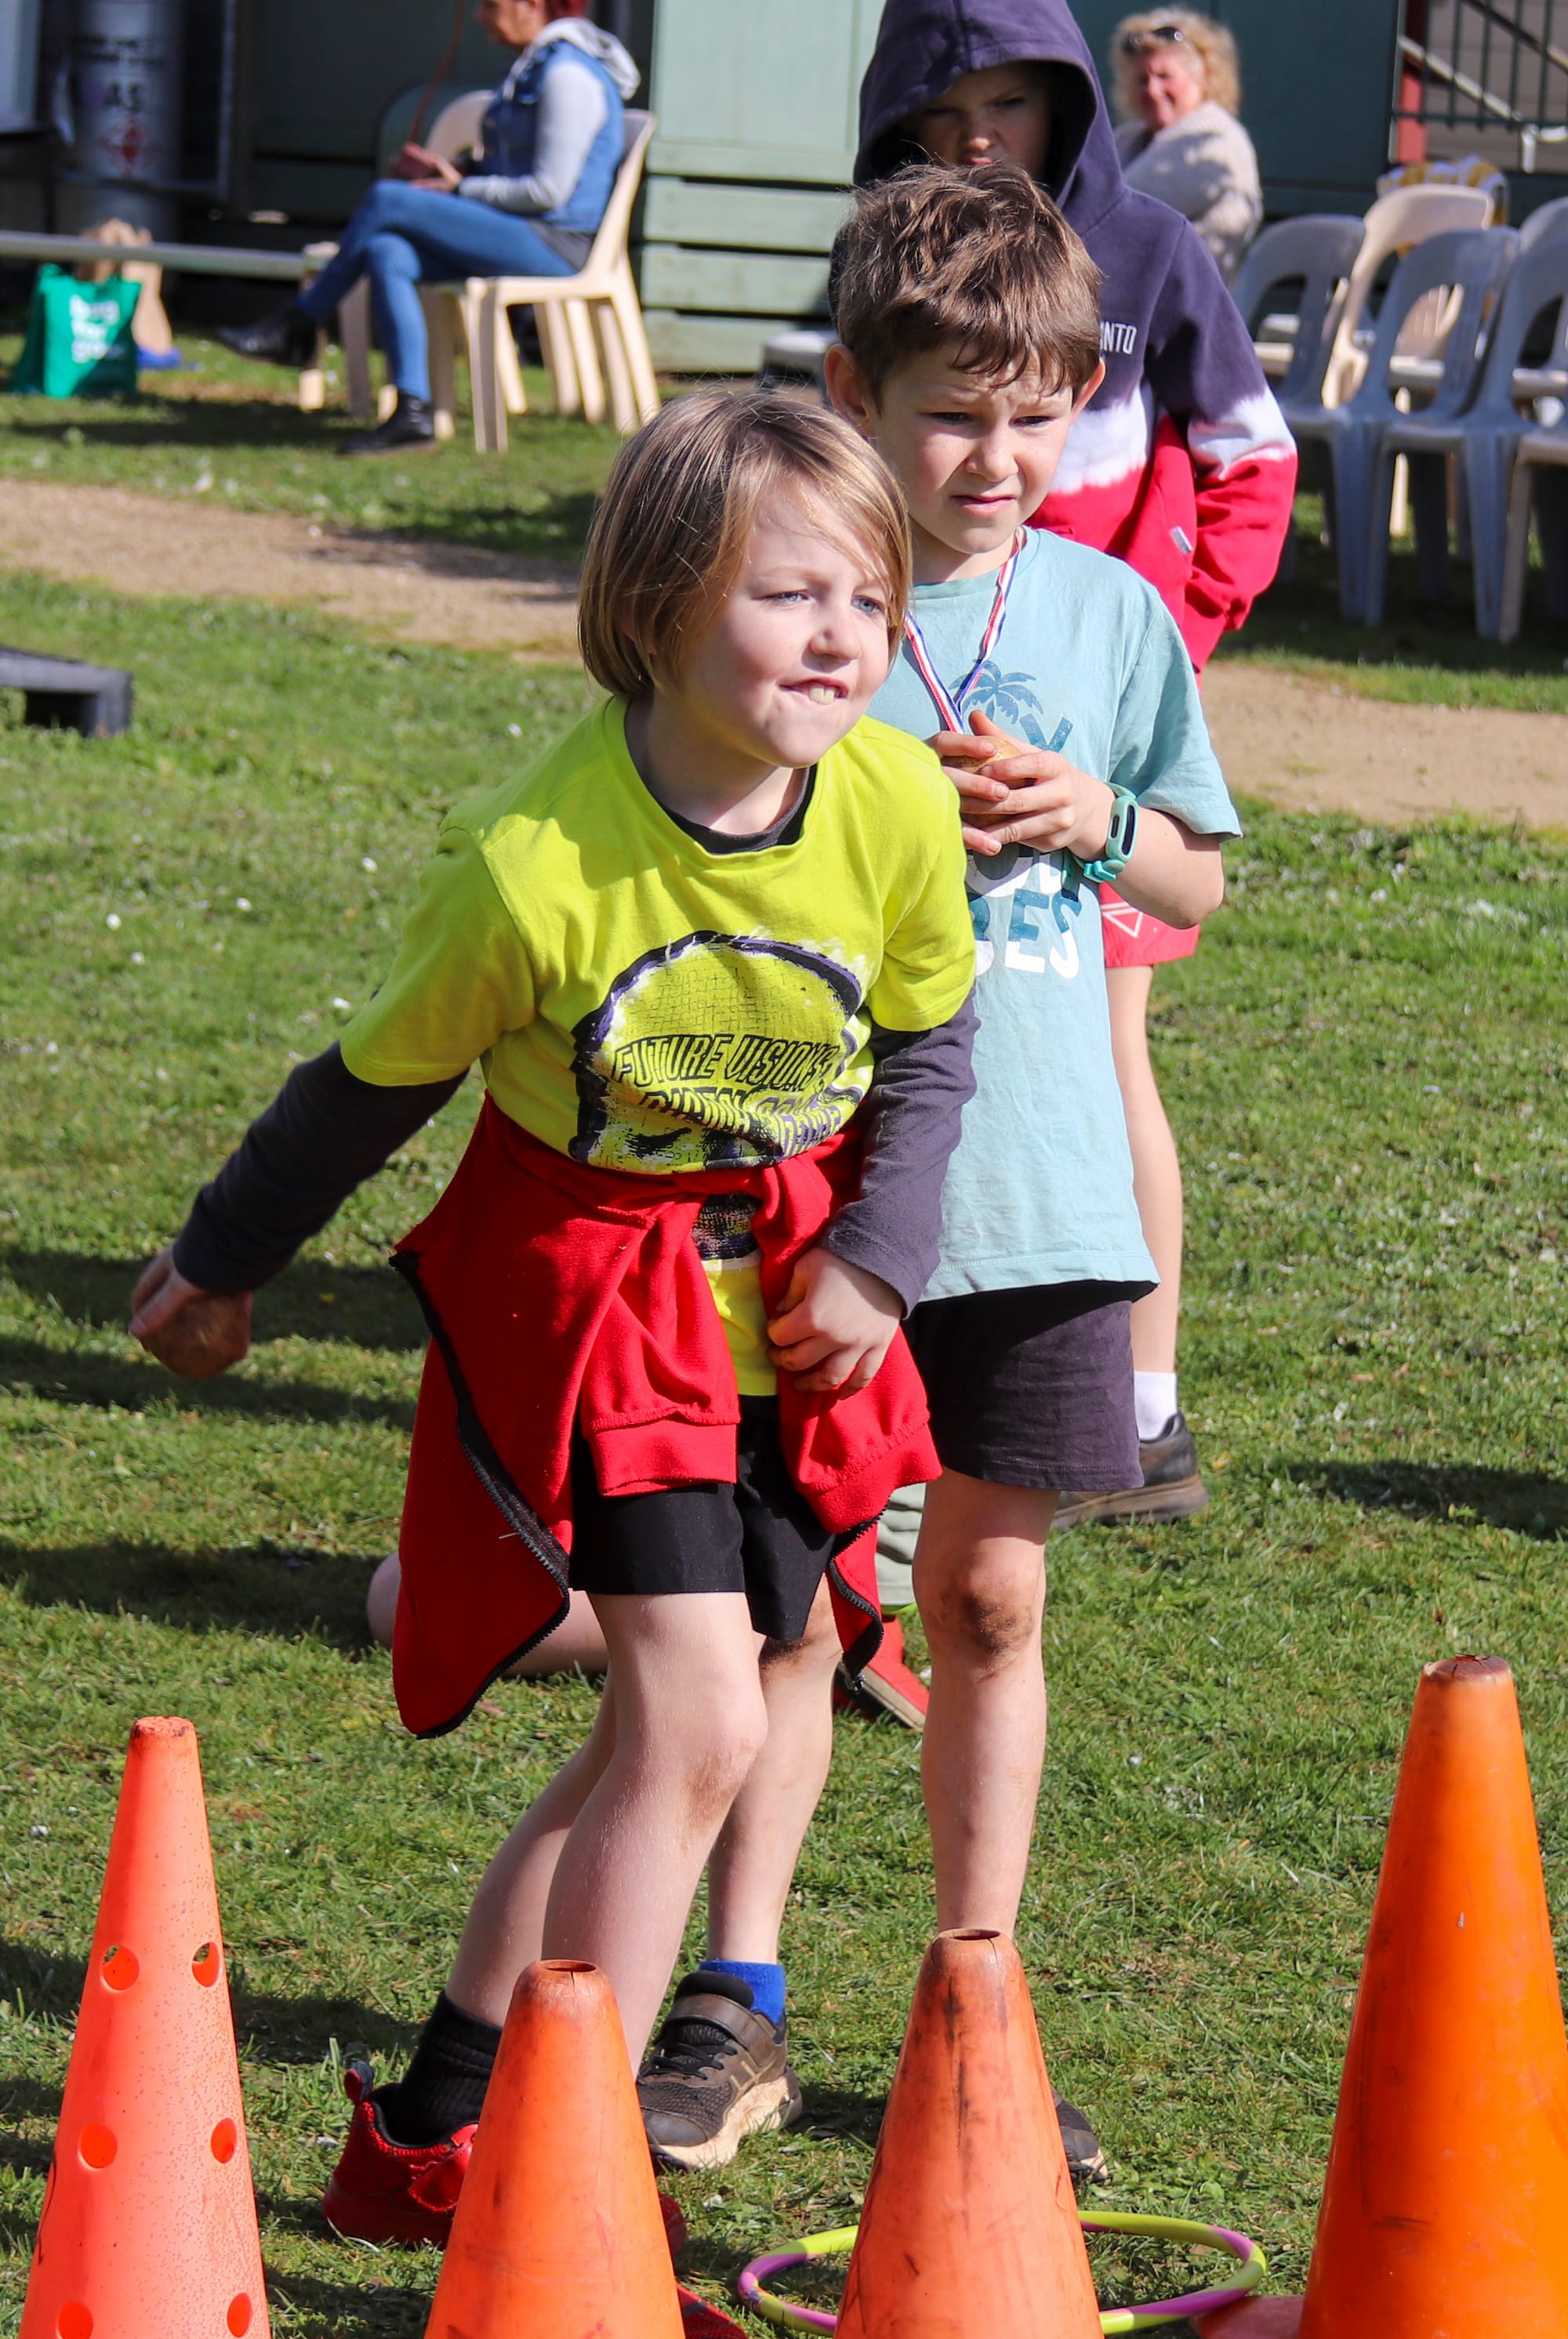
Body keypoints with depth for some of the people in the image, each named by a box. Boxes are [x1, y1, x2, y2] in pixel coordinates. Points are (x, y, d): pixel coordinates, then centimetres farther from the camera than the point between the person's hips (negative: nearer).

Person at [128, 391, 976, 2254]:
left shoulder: (899, 811, -13)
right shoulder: (535, 866, -24)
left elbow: (928, 1050, 7)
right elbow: (378, 1080, -6)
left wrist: (878, 1258, -6)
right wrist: (224, 1261, 8)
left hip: (787, 1281, 5)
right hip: (586, 1281, -5)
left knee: (667, 1734, 9)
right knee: (701, 1721, -15)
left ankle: (438, 2126, 24)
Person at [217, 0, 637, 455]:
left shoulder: (567, 76, -13)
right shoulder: (534, 65, 19)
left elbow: (549, 191, -18)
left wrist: (459, 189, -9)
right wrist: (450, 169, 8)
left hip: (551, 244, -10)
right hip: (517, 235, 10)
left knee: (386, 199, -17)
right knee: (385, 254, -15)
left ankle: (296, 327, -3)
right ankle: (412, 414, -23)